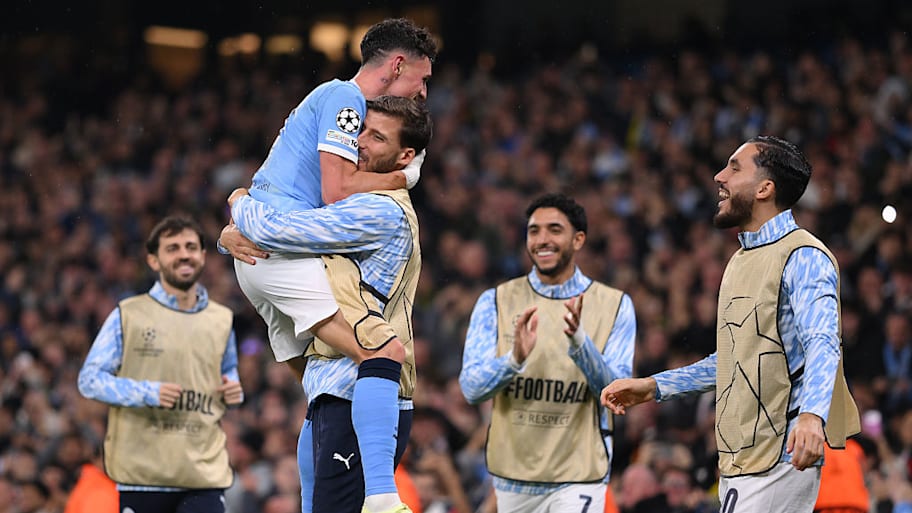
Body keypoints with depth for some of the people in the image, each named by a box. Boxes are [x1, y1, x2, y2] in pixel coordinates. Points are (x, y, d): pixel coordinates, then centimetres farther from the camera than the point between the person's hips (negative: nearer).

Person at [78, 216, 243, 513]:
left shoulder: (222, 320, 15)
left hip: (206, 475, 2)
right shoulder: (128, 316, 3)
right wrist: (147, 394, -14)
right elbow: (89, 379, 1)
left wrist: (233, 391, 7)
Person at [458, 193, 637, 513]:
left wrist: (578, 341, -27)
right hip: (512, 475, 2)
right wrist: (514, 359, -25)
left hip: (578, 478, -2)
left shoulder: (614, 305, 0)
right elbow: (471, 389, -5)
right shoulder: (495, 302, 2)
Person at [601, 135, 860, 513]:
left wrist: (812, 415, -42)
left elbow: (822, 345, -24)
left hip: (779, 462, -9)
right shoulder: (741, 260, 21)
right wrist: (653, 386, 24)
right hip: (737, 463, 9)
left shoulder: (803, 257, -10)